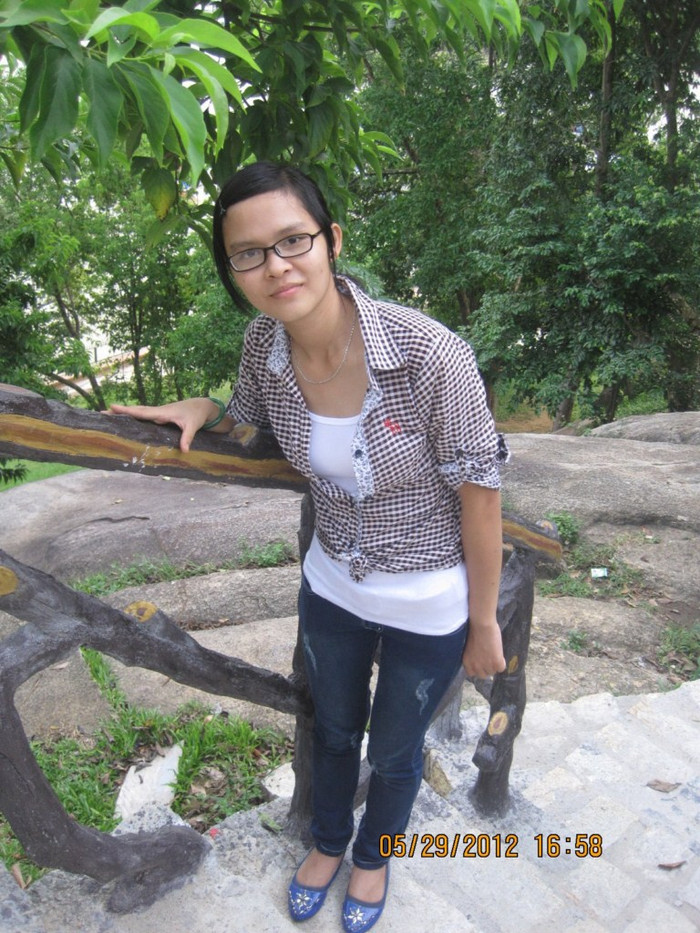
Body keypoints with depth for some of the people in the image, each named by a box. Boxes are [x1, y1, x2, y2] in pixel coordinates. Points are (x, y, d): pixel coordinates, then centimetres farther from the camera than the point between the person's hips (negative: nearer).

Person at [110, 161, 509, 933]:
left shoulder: (430, 354, -31)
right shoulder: (263, 345, -15)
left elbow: (480, 495, -19)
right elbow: (246, 425, 8)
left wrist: (484, 623, -9)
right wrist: (200, 410, -15)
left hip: (430, 604, -3)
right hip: (332, 584, 4)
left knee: (393, 749, 23)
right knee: (333, 731, 29)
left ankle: (374, 855, 59)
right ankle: (327, 841, 63)